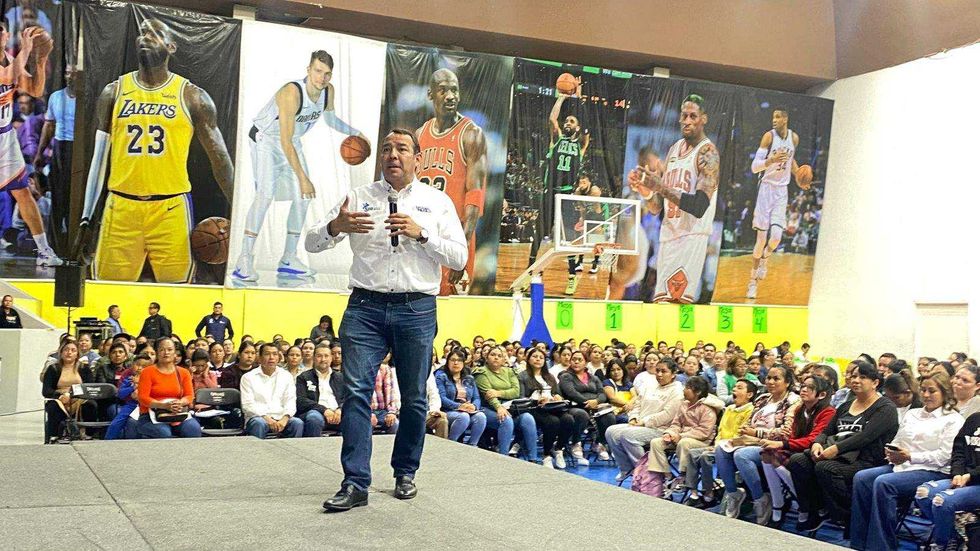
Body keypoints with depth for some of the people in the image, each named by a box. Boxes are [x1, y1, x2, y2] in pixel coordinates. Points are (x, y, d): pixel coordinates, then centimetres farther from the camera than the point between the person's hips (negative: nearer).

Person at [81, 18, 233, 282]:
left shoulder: (192, 97, 1)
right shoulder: (114, 92, 8)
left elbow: (219, 157, 2)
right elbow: (99, 157, 11)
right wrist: (86, 216, 7)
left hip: (172, 209, -2)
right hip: (121, 206, 2)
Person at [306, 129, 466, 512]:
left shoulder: (438, 202, 10)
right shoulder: (359, 197, 12)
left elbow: (459, 258, 3)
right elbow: (312, 244, 9)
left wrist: (421, 233, -11)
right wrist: (335, 228, -14)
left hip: (417, 309, 0)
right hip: (366, 307, 0)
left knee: (414, 398, 5)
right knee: (356, 391, -9)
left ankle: (405, 473, 20)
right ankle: (355, 484, -7)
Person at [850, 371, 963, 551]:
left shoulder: (953, 419, 2)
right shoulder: (912, 414, 24)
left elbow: (945, 456, -9)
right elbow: (896, 441, 23)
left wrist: (910, 456, -15)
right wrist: (891, 452, -1)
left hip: (933, 471, -7)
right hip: (900, 465, 7)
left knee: (883, 483, -32)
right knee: (861, 478, -21)